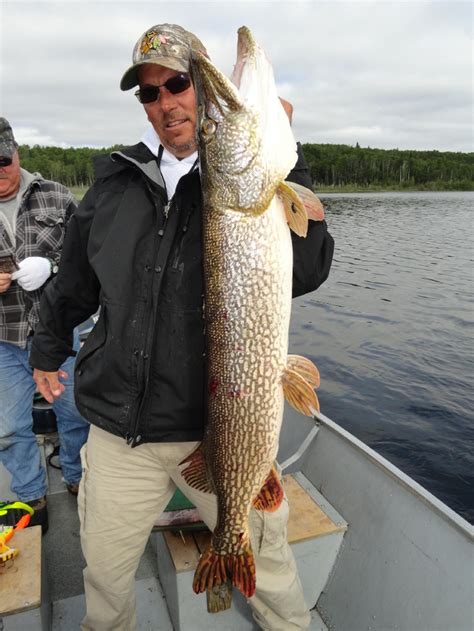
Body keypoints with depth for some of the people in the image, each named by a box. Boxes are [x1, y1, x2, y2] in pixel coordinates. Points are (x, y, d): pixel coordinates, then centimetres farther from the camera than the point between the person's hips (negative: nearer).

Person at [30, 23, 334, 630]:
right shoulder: (115, 177, 6)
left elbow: (306, 272, -17)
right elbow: (75, 278, 17)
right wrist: (48, 348, 27)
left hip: (227, 427, -2)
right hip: (120, 430, 3)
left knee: (268, 568, 15)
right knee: (105, 569, 21)